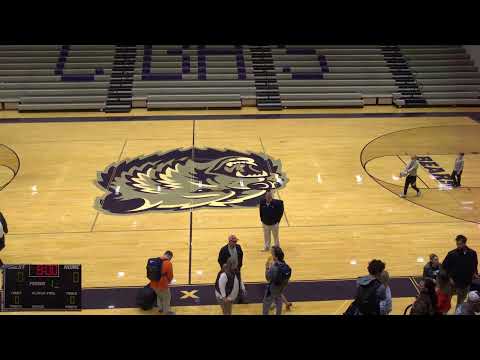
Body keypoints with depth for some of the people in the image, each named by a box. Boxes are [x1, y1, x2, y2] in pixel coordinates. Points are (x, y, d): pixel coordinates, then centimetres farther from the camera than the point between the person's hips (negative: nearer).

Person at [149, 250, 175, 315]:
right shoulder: (168, 263, -15)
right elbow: (170, 275, -8)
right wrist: (169, 281, 14)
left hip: (153, 283, 6)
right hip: (162, 284, -6)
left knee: (159, 295, 31)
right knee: (167, 297, 17)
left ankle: (160, 308, 46)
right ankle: (167, 312, 29)